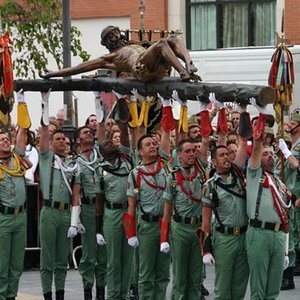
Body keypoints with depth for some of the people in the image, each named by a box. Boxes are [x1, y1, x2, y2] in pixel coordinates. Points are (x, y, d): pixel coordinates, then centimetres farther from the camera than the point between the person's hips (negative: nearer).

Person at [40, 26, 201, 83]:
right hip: (141, 67, -6)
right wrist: (52, 74, 19)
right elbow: (81, 67, 22)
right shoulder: (110, 58, 24)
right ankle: (183, 73, -44)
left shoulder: (137, 47, 41)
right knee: (162, 42, -28)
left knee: (173, 38, -12)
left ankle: (189, 65, -35)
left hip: (159, 67, 6)